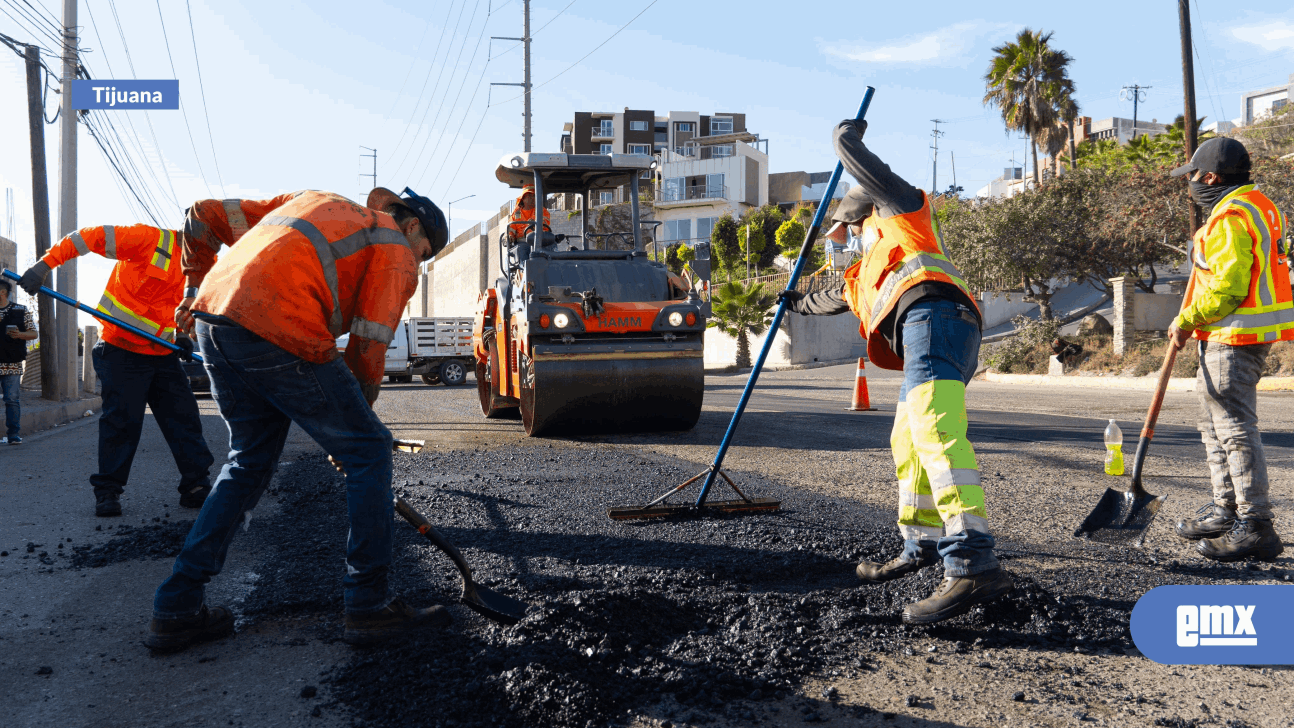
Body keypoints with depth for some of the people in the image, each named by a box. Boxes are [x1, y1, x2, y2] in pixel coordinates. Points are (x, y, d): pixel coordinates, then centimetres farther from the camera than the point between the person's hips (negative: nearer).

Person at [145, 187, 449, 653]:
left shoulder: (313, 201, 32)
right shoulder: (397, 251, 11)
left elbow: (205, 217, 30)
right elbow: (368, 347, 2)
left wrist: (196, 290, 40)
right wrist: (355, 421, 14)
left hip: (212, 319, 8)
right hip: (277, 334, -8)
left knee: (250, 460, 22)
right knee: (369, 451, 4)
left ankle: (175, 609, 22)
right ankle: (368, 606, 8)